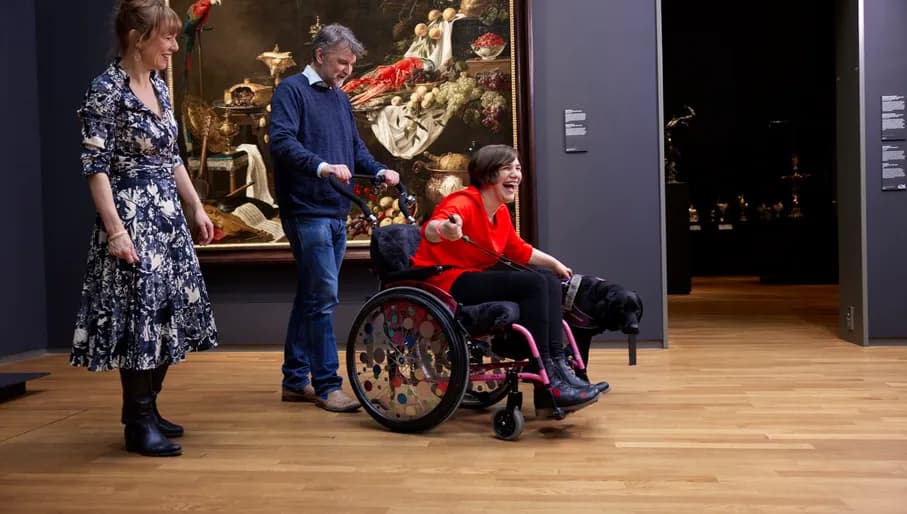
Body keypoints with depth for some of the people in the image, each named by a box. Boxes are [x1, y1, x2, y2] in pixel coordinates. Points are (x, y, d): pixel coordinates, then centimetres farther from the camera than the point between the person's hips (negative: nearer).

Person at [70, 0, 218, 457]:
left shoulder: (159, 87, 12)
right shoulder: (106, 90, -11)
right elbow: (95, 166, -15)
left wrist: (197, 209, 16)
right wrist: (115, 230, -22)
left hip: (167, 216, 8)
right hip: (132, 217, -8)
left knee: (168, 312, 10)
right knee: (139, 314, -5)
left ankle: (146, 408, 23)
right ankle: (138, 424, 6)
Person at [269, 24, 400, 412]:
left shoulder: (340, 98, 19)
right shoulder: (292, 90, -5)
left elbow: (356, 147, 23)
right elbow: (282, 142, -19)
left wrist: (379, 171, 4)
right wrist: (321, 166, -33)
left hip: (336, 213, 8)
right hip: (307, 212, -8)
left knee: (310, 297, 12)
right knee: (323, 298, -9)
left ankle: (295, 380, 21)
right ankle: (327, 385, 0)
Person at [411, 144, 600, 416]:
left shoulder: (501, 212, 10)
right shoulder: (464, 203, -16)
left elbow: (519, 250, 26)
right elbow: (431, 229, -37)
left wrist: (555, 264, 21)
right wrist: (444, 230, -59)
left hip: (473, 279, 9)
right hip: (442, 282, -9)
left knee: (549, 280, -4)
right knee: (533, 283, -23)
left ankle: (558, 368, -12)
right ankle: (547, 382, -21)